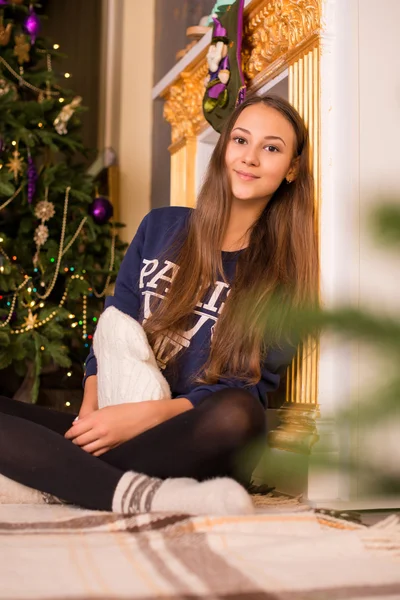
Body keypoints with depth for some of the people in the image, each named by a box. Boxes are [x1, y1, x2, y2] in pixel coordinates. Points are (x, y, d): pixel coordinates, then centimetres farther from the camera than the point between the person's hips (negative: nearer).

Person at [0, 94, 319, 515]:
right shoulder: (161, 227, 13)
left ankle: (60, 477, -24)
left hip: (193, 448, -3)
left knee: (236, 415, -37)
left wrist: (144, 416, -19)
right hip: (113, 429, 3)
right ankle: (140, 494, -32)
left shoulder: (285, 272, 3)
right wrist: (91, 411, -7)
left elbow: (249, 388, -5)